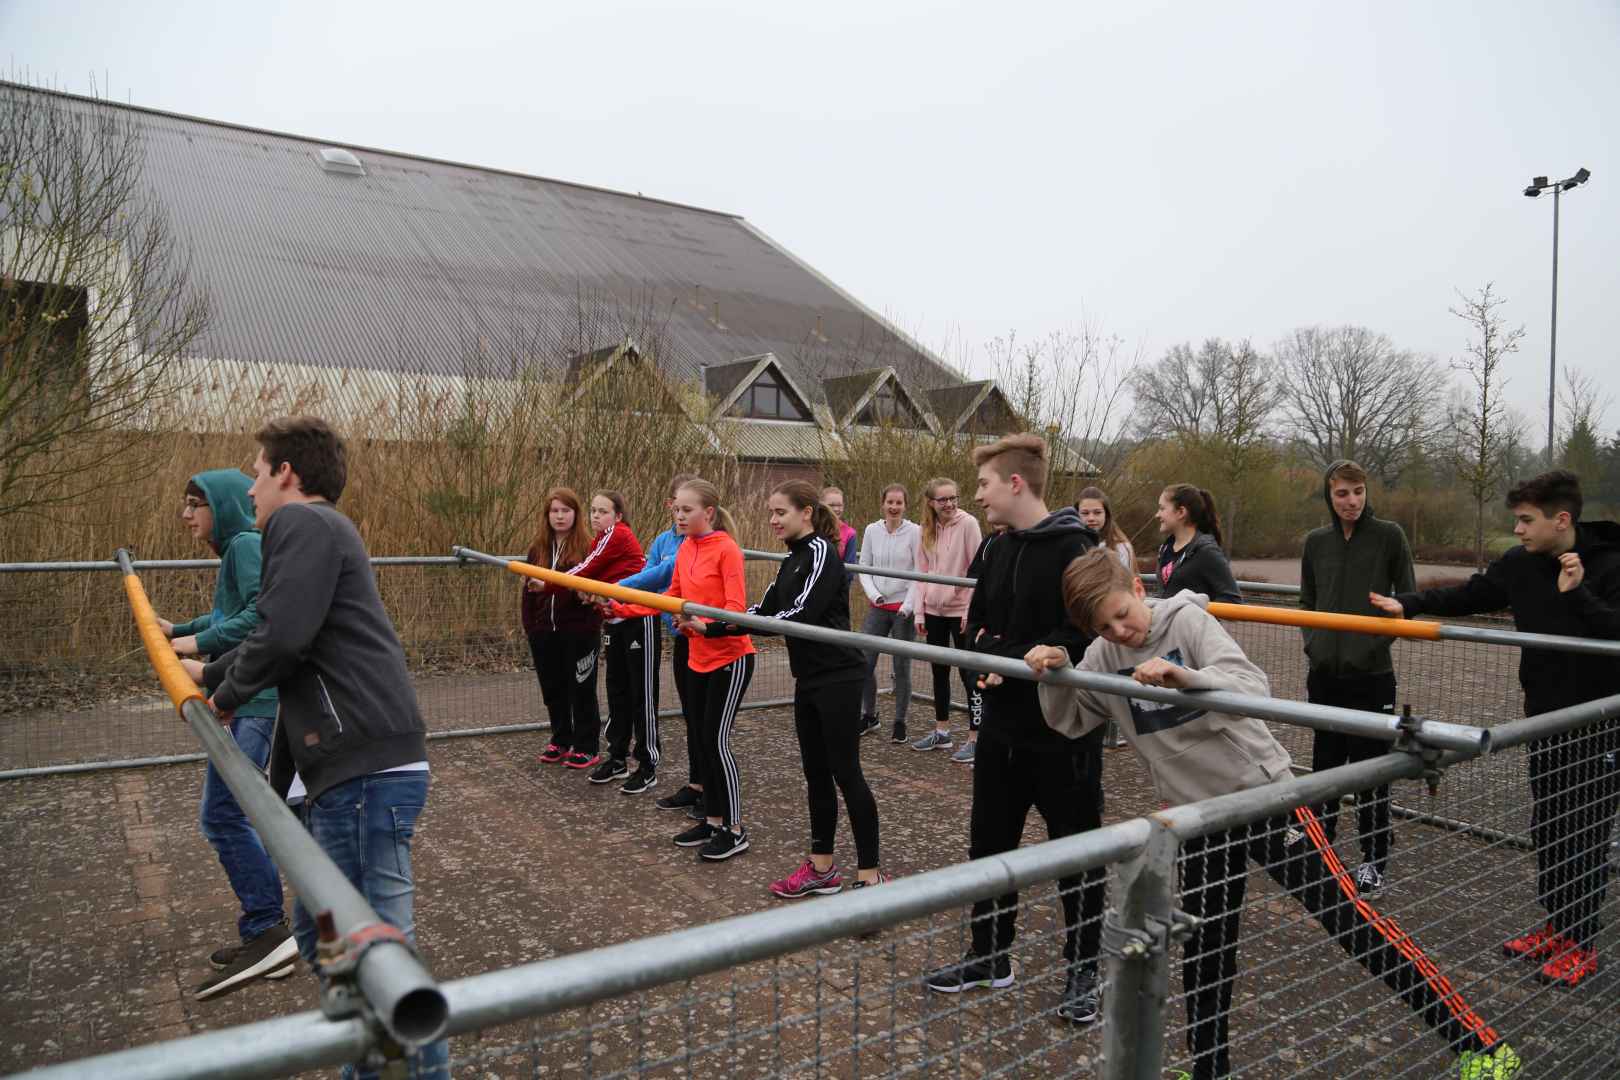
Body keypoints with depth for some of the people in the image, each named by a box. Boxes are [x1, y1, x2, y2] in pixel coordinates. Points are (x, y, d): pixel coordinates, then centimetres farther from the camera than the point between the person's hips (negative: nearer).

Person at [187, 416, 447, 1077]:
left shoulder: (302, 523, -5)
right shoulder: (321, 529, 27)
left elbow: (282, 636, -18)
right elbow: (300, 651, 37)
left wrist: (227, 694, 1)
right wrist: (209, 674, 49)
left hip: (367, 772, -11)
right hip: (347, 773, 11)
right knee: (319, 934, 20)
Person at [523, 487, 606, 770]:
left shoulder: (588, 547, -9)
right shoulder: (538, 548, 7)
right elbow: (529, 588, 10)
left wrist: (549, 586, -25)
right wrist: (529, 625, 6)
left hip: (579, 631, -5)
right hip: (545, 632, 5)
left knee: (581, 689, 5)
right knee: (552, 689, 15)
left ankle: (587, 747, 16)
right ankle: (560, 741, 31)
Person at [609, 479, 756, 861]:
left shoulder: (726, 549, -16)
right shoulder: (684, 549, 6)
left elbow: (736, 607, -21)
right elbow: (671, 599, 12)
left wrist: (704, 625, -37)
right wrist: (624, 608, 6)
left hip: (730, 657, -8)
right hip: (697, 658, 8)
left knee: (717, 740, -6)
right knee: (702, 739, 12)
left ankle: (735, 830, 6)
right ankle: (713, 821, 25)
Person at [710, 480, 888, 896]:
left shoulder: (820, 551, -12)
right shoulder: (793, 559, 14)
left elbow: (802, 613, -22)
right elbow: (765, 610, 12)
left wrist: (736, 625, -22)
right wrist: (711, 628, 1)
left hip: (838, 677, -9)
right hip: (809, 678, 9)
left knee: (845, 772, -4)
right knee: (816, 773, 13)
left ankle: (870, 875, 5)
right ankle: (821, 868, 24)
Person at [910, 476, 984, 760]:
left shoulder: (968, 523, -9)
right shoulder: (926, 531, 6)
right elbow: (921, 573, 8)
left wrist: (971, 609, -15)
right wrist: (918, 611, 2)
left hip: (960, 609, -6)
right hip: (934, 609, 6)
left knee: (969, 673, -1)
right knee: (939, 671, 15)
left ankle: (975, 739, 5)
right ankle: (941, 731, 27)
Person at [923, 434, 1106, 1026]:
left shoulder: (1074, 549, -16)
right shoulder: (1000, 548, 8)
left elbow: (1081, 637, -23)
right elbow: (978, 621, 14)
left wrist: (1007, 659, -19)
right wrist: (985, 650, -8)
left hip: (1062, 729, -7)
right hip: (1003, 724, 8)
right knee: (989, 842, 16)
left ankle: (1084, 969, 27)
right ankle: (990, 955, 32)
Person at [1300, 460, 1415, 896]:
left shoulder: (1388, 535, -4)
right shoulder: (1316, 541, 6)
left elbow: (1408, 599, -1)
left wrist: (1381, 639, -10)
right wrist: (1312, 641, 3)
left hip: (1371, 670, -3)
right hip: (1325, 670, 4)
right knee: (1324, 761, 14)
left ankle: (1375, 859, 18)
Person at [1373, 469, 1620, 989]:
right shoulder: (1520, 564, -1)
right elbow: (1471, 595, 10)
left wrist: (1576, 594, -32)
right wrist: (1409, 604, 1)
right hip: (1544, 715, 6)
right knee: (1545, 828, 13)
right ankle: (1555, 926, 28)